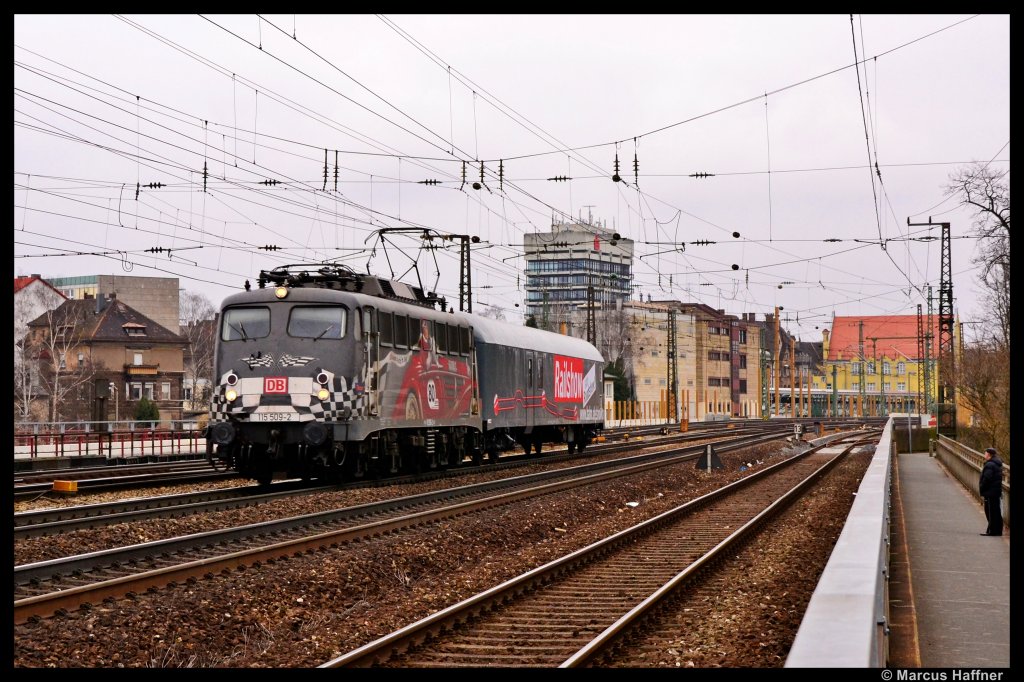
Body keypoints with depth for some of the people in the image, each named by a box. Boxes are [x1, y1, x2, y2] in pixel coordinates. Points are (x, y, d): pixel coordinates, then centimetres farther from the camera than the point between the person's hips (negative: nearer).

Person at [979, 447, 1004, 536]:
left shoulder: (989, 465, -17)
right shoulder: (998, 464, 14)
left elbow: (986, 479, -21)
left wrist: (982, 491, -11)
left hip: (990, 492, -10)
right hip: (997, 492, 10)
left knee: (990, 512, -5)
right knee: (997, 512, 13)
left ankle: (992, 530, -5)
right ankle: (998, 530, 18)